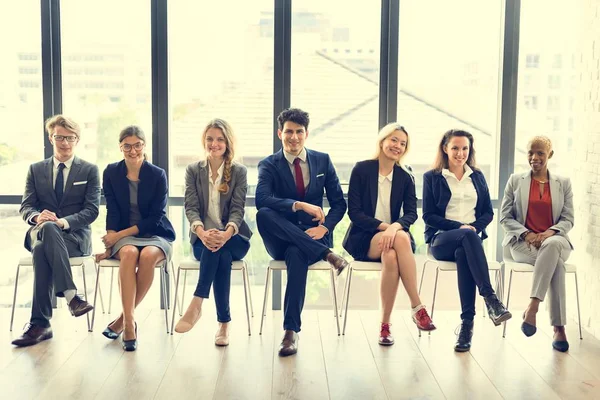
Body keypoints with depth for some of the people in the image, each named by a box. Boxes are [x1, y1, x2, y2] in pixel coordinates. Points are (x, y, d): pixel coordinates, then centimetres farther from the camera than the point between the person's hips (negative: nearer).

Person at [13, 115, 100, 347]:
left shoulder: (90, 170, 6)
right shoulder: (36, 170, 14)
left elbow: (92, 210, -3)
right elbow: (26, 207, 7)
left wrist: (64, 222, -22)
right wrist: (37, 217, -19)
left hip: (76, 236, -2)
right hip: (40, 233, 2)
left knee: (42, 249, -36)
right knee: (46, 227, -37)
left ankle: (39, 323, -34)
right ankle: (70, 294, -43)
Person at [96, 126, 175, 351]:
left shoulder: (158, 175, -3)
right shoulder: (111, 172, 3)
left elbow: (155, 217, -7)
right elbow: (112, 211, -1)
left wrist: (121, 234, -14)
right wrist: (110, 243, -15)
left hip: (155, 235, -1)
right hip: (123, 236, 1)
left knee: (148, 256, -35)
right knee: (129, 253, -34)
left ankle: (124, 318, -20)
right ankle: (129, 323, -35)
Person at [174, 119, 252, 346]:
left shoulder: (239, 172, 4)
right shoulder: (193, 171, 7)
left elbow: (238, 209, -7)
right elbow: (191, 207, -5)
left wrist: (226, 234, -30)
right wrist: (201, 232, -28)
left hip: (234, 239, 0)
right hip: (202, 238, 1)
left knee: (220, 247, -37)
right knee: (222, 256, -34)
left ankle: (196, 305, -38)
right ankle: (224, 323, -34)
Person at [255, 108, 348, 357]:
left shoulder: (323, 161, 9)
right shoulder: (268, 165, 2)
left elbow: (339, 203, 8)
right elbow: (261, 199, -19)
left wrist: (324, 227, -12)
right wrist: (299, 205, -30)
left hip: (312, 235, 0)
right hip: (281, 240, 0)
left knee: (297, 254, -37)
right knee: (263, 214, -33)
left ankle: (291, 331, -31)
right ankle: (326, 254, -33)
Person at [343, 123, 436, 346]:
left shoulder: (405, 177, 9)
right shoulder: (362, 169, -1)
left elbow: (411, 213, -1)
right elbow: (353, 211, -6)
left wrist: (395, 227, -24)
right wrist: (383, 226, -19)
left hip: (394, 234, 2)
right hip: (364, 237, -2)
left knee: (391, 256, -36)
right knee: (401, 240, -35)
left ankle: (385, 324, -29)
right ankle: (417, 307, -30)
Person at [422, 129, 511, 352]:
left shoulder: (477, 177, 19)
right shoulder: (432, 177, 8)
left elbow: (488, 212, 14)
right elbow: (428, 215, 0)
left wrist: (475, 227, -8)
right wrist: (459, 227, -13)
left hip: (470, 237, 2)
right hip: (441, 239, -2)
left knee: (463, 255, -36)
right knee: (468, 236, -38)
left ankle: (467, 322, -37)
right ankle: (490, 298, -43)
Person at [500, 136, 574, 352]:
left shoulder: (563, 183, 13)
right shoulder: (515, 180, 10)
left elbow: (568, 219, 7)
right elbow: (505, 217, 5)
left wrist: (550, 232, -15)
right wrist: (526, 234, -12)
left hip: (554, 240, 1)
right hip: (522, 243, -1)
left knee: (552, 245, -39)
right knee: (555, 263, -35)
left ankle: (532, 306, -42)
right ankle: (558, 327, -36)